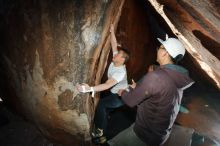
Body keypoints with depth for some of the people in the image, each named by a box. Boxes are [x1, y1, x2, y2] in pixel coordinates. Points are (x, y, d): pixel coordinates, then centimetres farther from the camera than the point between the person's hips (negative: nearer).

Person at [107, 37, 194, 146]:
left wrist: (123, 92, 3)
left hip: (146, 135, -8)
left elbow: (130, 101, -18)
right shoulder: (178, 78, 0)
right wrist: (138, 88, 19)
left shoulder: (155, 76, -29)